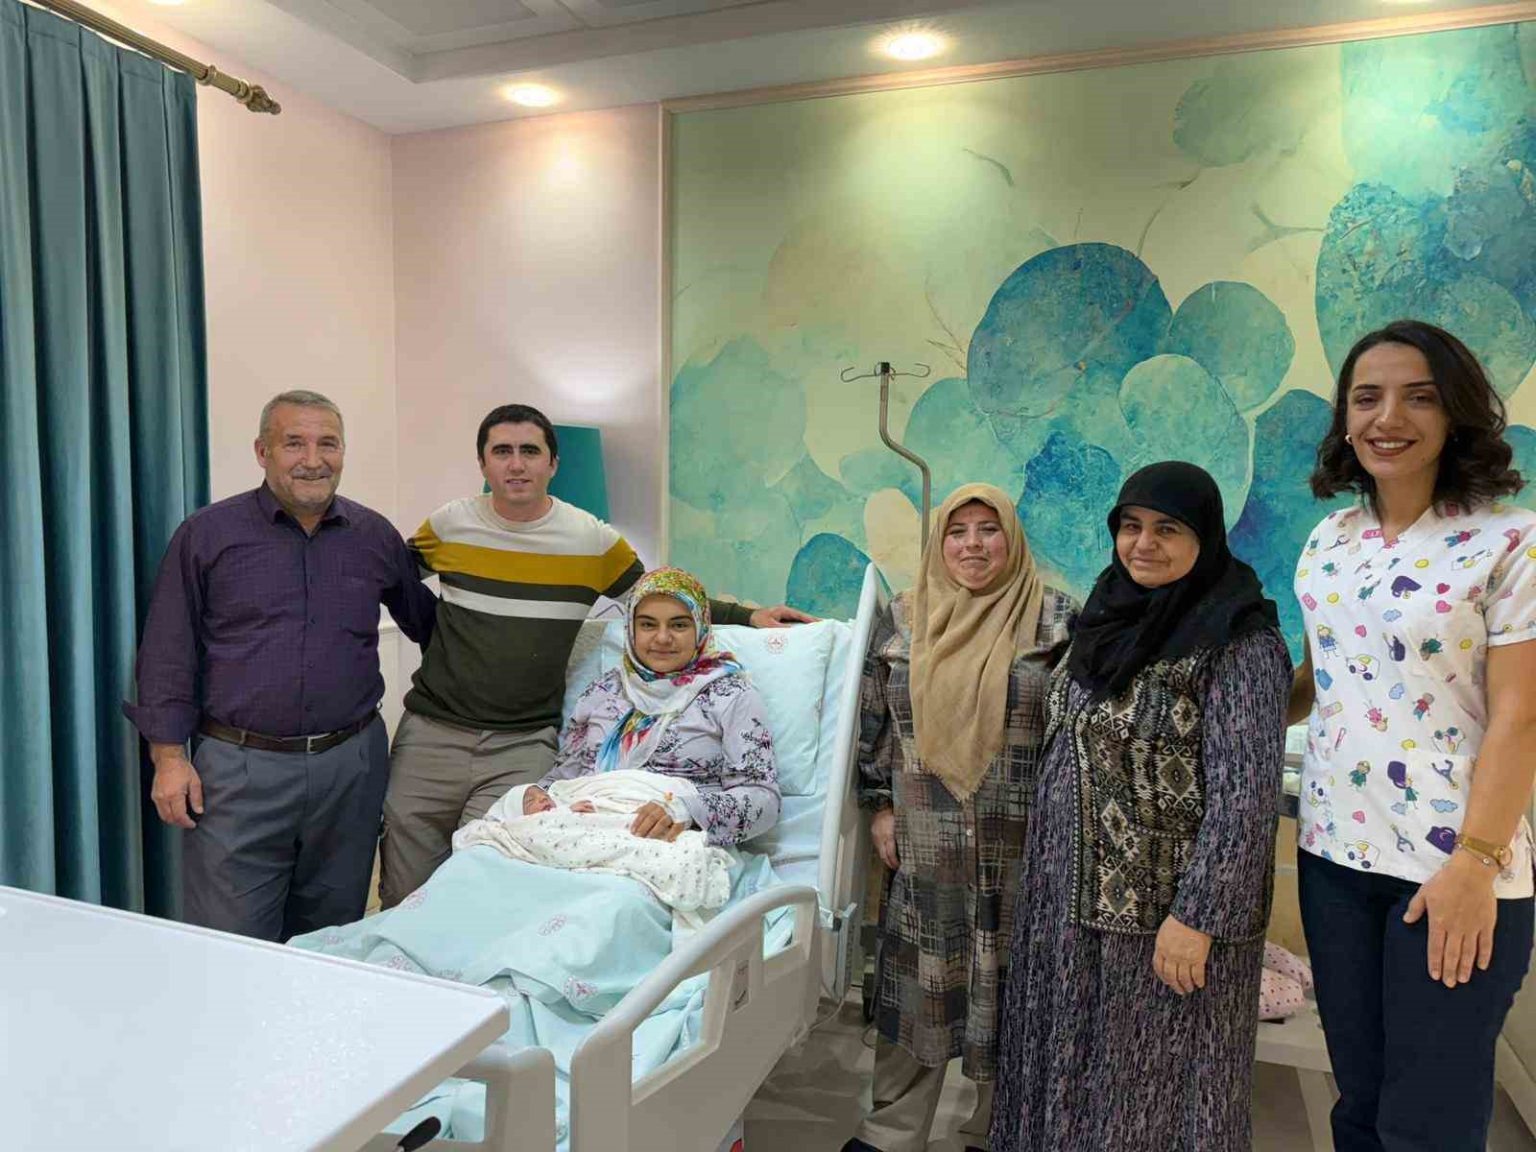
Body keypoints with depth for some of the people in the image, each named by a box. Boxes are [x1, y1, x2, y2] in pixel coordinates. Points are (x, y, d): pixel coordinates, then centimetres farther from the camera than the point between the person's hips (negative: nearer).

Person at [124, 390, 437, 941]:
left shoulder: (375, 536, 7)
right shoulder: (207, 534, 0)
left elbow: (427, 622, 19)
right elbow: (167, 653, 1)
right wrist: (169, 756, -4)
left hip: (351, 764, 3)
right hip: (239, 770, -2)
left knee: (333, 943, 14)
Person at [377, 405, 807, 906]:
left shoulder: (592, 540, -1)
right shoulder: (449, 525, 2)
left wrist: (748, 616, 2)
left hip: (524, 745, -1)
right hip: (433, 732, 2)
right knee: (404, 898, 9)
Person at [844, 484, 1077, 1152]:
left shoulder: (1055, 619, -3)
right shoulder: (903, 619, 4)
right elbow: (875, 723, 9)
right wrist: (880, 807, 7)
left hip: (1022, 847, -1)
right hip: (926, 846, 2)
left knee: (1009, 987, 10)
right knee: (917, 981, 11)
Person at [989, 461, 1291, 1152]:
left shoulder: (1237, 644, -16)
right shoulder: (1113, 618, 7)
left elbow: (1245, 792, -19)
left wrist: (1197, 916, -21)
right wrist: (1050, 866, 15)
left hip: (1161, 907, -7)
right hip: (1073, 895, 7)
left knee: (1155, 1080, 10)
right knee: (1073, 1065, 19)